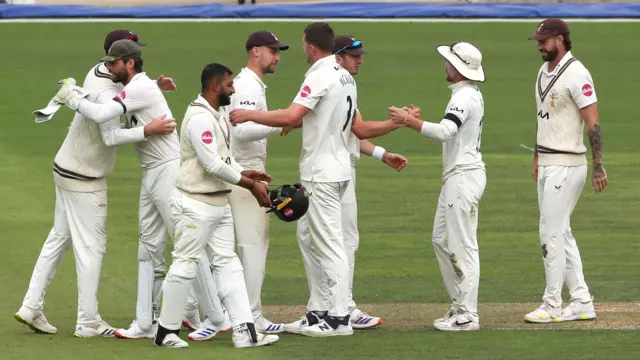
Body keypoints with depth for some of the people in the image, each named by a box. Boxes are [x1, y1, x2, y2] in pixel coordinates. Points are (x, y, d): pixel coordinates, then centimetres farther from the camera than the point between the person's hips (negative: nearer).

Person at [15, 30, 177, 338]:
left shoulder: (99, 72, 2)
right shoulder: (106, 93, -26)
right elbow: (111, 136, -38)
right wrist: (148, 131, -49)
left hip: (66, 170, 10)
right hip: (84, 180, -10)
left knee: (59, 237, 16)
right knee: (91, 246, -2)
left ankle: (31, 307, 17)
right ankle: (88, 322, 2)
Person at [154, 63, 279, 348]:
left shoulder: (219, 115, 12)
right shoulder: (199, 118, -20)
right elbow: (213, 164, -24)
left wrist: (246, 174, -1)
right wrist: (250, 185, -18)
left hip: (219, 204, 10)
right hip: (195, 205, -10)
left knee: (228, 264, 5)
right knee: (185, 264, -2)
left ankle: (244, 332, 3)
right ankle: (166, 331, 8)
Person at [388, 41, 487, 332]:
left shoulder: (465, 97, -17)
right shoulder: (470, 94, 16)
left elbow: (445, 131, -32)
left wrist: (409, 120, -29)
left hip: (464, 177, -11)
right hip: (456, 177, 11)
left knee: (462, 245, -7)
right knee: (442, 240, 15)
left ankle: (468, 315, -4)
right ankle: (460, 306, 19)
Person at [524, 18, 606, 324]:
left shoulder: (576, 74, -16)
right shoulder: (544, 71, 12)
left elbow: (593, 122, -18)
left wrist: (598, 167, -22)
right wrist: (537, 158, 22)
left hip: (566, 166, -10)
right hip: (547, 164, 10)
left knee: (551, 233, -7)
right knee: (560, 233, 11)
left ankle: (552, 306, 0)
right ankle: (582, 302, 15)